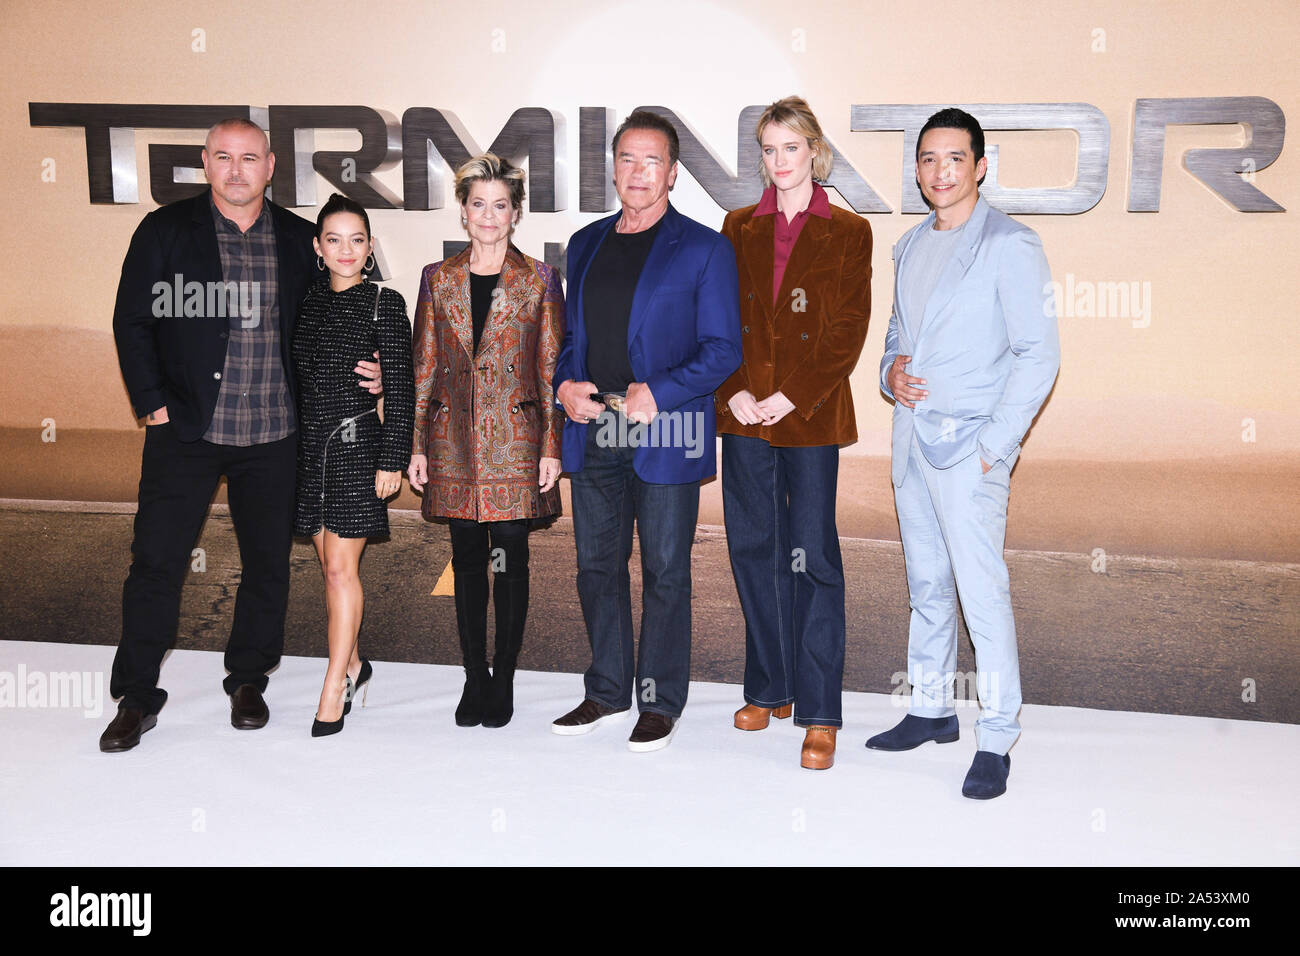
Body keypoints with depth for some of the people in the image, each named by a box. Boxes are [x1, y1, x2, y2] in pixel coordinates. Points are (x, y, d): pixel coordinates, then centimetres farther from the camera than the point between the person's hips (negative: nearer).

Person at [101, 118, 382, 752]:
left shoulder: (299, 240, 7)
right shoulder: (165, 231, 1)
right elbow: (132, 323, 2)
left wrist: (362, 373, -1)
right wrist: (152, 403, -5)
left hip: (272, 435, 2)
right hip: (185, 430, -1)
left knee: (268, 562, 9)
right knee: (156, 559, 1)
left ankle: (248, 680, 29)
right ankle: (137, 698, 16)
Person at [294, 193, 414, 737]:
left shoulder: (384, 304, -4)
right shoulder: (309, 302, 9)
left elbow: (400, 386, -6)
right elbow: (296, 377, 14)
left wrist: (393, 459, -10)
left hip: (357, 441, -5)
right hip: (310, 442, 5)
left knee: (342, 565, -5)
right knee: (328, 563, 12)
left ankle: (333, 690, 4)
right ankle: (353, 664, 29)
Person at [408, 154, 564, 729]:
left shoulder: (539, 280, 2)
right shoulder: (438, 279, 8)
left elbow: (551, 368, 1)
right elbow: (424, 367, 8)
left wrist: (552, 446, -4)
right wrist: (416, 445, 4)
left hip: (515, 438, -2)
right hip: (455, 439, 2)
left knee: (511, 560, 2)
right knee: (467, 559, 8)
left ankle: (503, 681, 17)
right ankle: (474, 679, 20)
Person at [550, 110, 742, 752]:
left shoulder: (704, 249, -1)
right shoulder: (585, 244, 16)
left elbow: (722, 350, -5)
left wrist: (656, 392, -17)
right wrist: (565, 384, 1)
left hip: (665, 436, -5)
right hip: (592, 435, 5)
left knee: (665, 573, 4)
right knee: (596, 567, 12)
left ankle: (660, 703, 18)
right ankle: (607, 692, 28)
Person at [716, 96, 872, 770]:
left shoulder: (847, 233, 2)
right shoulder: (739, 228, 11)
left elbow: (848, 333, -4)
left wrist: (790, 398, -12)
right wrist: (735, 392, -7)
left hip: (810, 415, -3)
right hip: (744, 413, 4)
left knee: (812, 557, -3)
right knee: (754, 551, 10)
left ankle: (819, 712, 6)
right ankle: (769, 688, 25)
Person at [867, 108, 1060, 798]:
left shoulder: (1011, 246, -8)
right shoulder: (911, 244, 14)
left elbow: (1038, 355, -11)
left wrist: (994, 446, -15)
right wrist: (891, 368, 1)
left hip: (968, 443, -7)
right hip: (910, 432, 7)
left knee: (981, 592, -7)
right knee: (926, 584, 15)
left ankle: (996, 740, 5)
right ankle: (931, 709, 29)